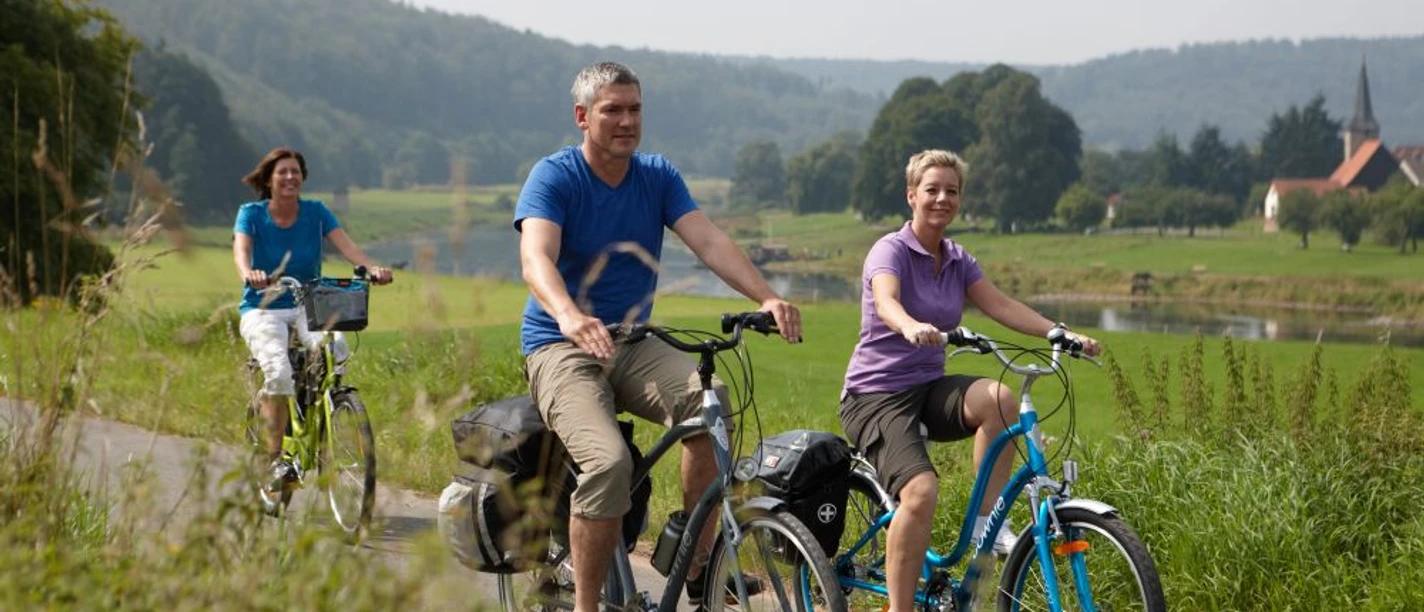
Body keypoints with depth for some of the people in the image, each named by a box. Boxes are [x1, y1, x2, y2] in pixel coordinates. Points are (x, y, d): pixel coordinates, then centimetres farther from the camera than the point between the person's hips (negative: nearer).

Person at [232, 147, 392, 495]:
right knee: (279, 373, -30)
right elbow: (241, 250, -20)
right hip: (263, 309, -2)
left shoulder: (315, 212, 3)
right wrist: (248, 274, -44)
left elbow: (345, 244, -11)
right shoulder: (251, 214, -3)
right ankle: (276, 461, -15)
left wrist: (372, 268, -32)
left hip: (307, 305, 2)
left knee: (336, 348, -31)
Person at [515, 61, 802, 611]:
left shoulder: (658, 177, 6)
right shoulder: (553, 177, -9)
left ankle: (699, 564, -17)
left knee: (708, 398, -28)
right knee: (608, 462, -31)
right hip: (562, 348, -4)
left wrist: (766, 297, -25)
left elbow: (710, 242, -7)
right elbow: (536, 259, -26)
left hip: (635, 343, 4)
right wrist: (569, 316, -48)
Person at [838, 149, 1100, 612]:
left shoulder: (958, 260, 11)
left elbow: (1003, 306, -1)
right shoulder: (891, 250, -10)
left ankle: (986, 521, -15)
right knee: (921, 490, -29)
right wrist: (913, 327, -54)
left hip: (928, 389, 6)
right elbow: (886, 302, -31)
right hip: (876, 395, -6)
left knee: (999, 399, -27)